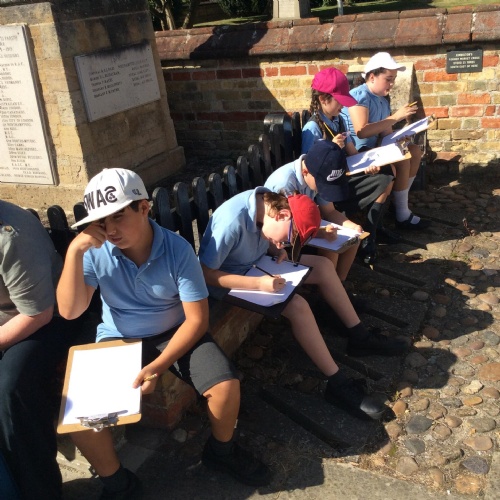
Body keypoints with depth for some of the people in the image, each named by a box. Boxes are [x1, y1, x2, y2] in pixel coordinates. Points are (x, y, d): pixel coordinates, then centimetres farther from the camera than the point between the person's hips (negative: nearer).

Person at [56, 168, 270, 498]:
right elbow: (70, 311, -19)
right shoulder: (95, 251, -15)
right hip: (117, 341, 1)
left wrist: (158, 366, -26)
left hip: (174, 334, -1)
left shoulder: (177, 249, -19)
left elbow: (197, 319, -16)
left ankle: (222, 451, 14)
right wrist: (75, 250, -30)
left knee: (226, 386, -21)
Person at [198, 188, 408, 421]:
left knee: (323, 265, 0)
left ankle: (360, 338, 11)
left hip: (253, 263, 9)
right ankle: (337, 385, -12)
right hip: (229, 278, -8)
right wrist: (258, 283, -33)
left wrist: (278, 250, -11)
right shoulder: (232, 222, -34)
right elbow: (206, 274, -29)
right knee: (297, 306, -26)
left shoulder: (267, 200, -11)